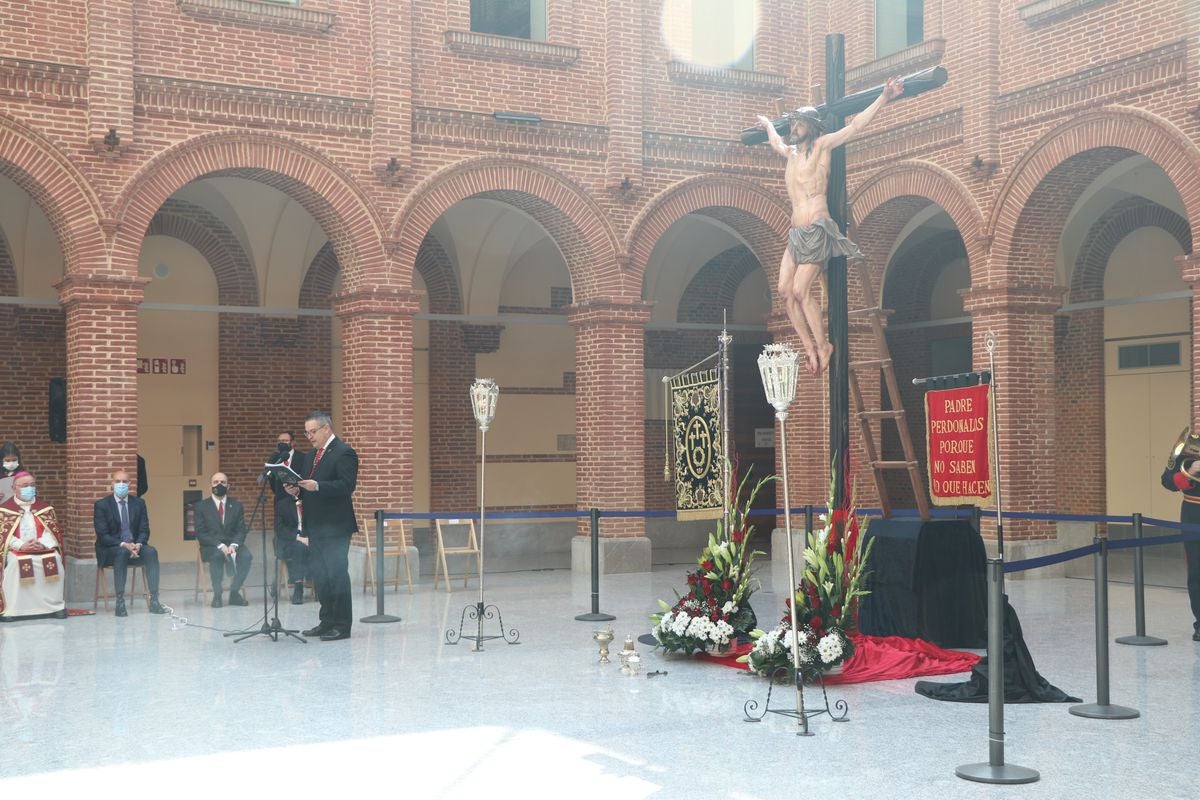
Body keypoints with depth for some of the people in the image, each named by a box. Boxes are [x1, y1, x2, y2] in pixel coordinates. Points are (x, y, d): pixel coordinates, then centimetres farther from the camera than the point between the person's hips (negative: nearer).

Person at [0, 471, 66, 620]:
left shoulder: (45, 508, 15)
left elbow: (53, 531, 6)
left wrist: (43, 544, -16)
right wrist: (21, 546, -19)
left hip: (43, 549, 2)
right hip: (16, 551, -2)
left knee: (54, 560, -28)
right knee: (14, 563, -34)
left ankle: (54, 606, -19)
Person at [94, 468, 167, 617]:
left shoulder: (139, 503, 8)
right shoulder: (102, 504, -3)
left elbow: (144, 530, 4)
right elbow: (102, 535, -10)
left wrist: (138, 544, -19)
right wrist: (123, 545, -25)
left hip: (135, 546, 3)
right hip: (110, 549, -3)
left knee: (152, 552, -28)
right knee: (122, 553, -37)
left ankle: (154, 601, -32)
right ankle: (120, 603, -37)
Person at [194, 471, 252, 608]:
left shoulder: (236, 505, 13)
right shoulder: (202, 506, 6)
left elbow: (241, 530, 6)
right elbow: (200, 533, -3)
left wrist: (234, 545, -16)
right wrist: (219, 545, -18)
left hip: (232, 544, 2)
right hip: (211, 547, -2)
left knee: (246, 556, -30)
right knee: (217, 555, -37)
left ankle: (234, 592, -14)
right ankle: (217, 595, -24)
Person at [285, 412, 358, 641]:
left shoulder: (344, 453, -10)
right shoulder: (311, 455, 18)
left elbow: (347, 485, -20)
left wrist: (317, 486, -29)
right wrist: (297, 490, 0)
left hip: (335, 527, -9)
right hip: (315, 527, 9)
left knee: (337, 574, -6)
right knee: (319, 574, 12)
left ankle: (342, 625, -1)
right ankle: (327, 621, 21)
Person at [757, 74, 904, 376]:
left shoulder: (822, 145, 0)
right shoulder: (790, 152, 19)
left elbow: (856, 126, -6)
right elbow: (776, 142, 44)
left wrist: (884, 97, -11)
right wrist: (767, 124, 60)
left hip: (817, 230, -7)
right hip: (796, 232, 7)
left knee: (800, 291, -14)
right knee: (785, 291, -3)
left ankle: (823, 344, 0)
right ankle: (810, 348, 3)